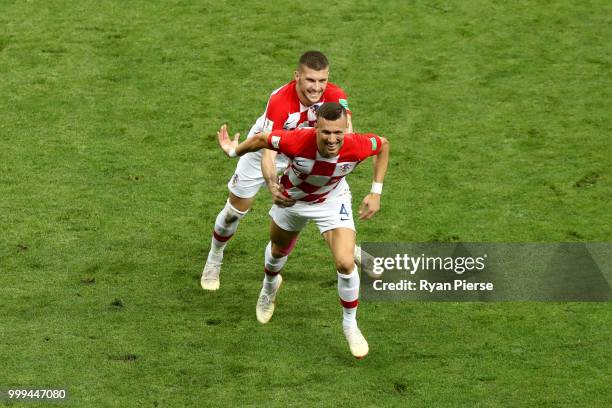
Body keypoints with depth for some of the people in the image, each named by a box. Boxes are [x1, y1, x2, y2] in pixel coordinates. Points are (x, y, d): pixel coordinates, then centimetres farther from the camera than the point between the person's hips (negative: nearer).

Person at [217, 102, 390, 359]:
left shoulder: (357, 147, -38)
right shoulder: (297, 142, -43)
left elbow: (383, 145, -13)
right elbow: (261, 139, -23)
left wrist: (376, 193, -13)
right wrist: (234, 151, -5)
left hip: (333, 201, -1)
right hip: (291, 200, 1)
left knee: (345, 263, -17)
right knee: (279, 250, 26)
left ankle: (350, 325, 8)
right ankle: (270, 286, 64)